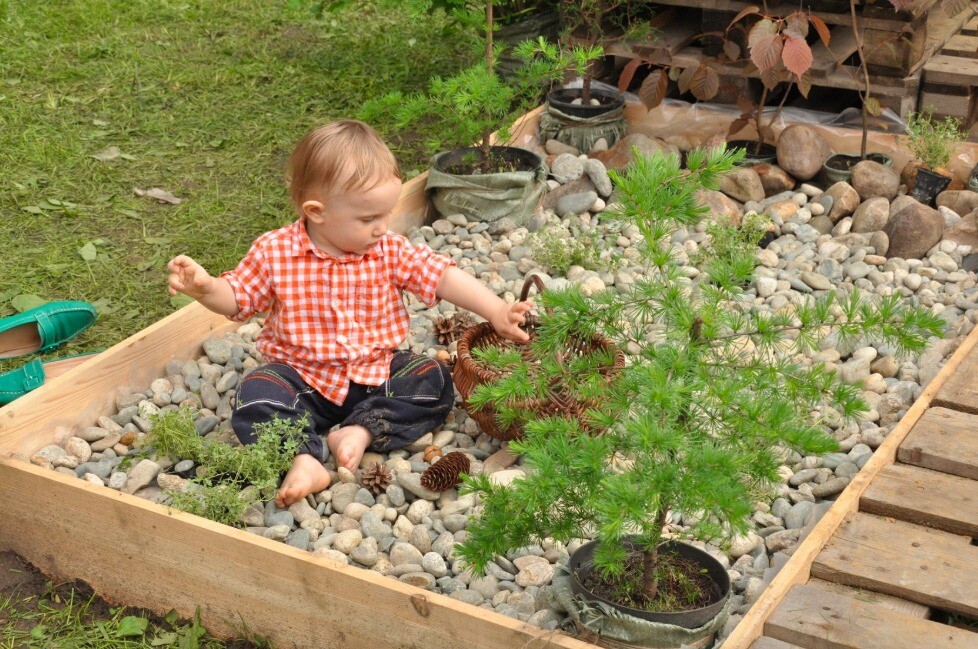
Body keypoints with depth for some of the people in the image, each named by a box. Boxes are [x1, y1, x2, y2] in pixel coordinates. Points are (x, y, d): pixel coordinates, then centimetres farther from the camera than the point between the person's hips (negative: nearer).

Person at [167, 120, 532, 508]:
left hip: (375, 372, 3)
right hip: (302, 375, -2)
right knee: (254, 398, -28)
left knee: (435, 380, -16)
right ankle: (305, 457, -40)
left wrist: (497, 313, -18)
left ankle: (362, 430, -25)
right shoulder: (274, 253, -10)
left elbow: (443, 276, -8)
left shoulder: (390, 251, -6)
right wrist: (204, 287, -23)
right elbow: (238, 300, -1)